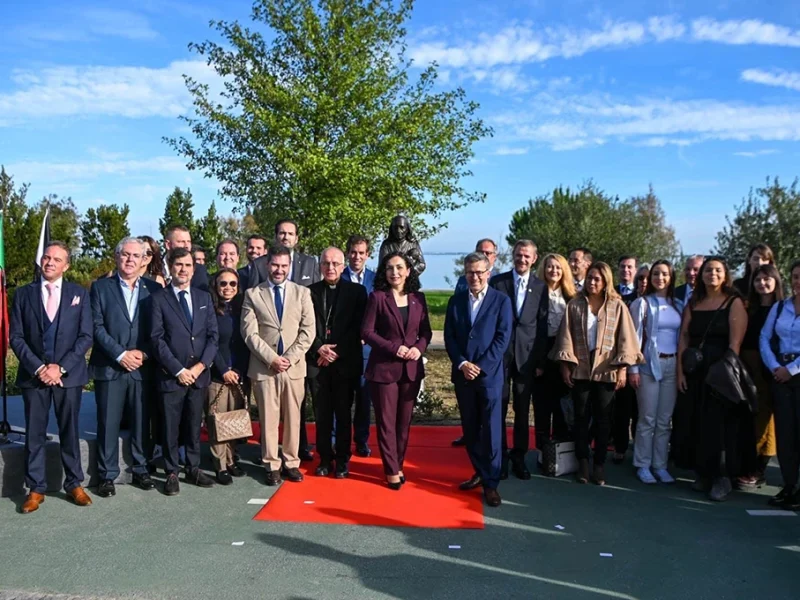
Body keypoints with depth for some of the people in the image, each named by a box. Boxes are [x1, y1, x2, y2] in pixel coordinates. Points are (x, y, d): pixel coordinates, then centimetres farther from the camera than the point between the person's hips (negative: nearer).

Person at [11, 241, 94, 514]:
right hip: (33, 375, 1)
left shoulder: (79, 294, 4)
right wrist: (38, 368, -12)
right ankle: (36, 489, 16)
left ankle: (74, 484, 18)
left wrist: (61, 367, -12)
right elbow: (16, 337, 1)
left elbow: (86, 336, -2)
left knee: (70, 431, 7)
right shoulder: (24, 294, 5)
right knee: (34, 434, 5)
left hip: (69, 374, 0)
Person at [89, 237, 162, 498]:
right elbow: (97, 327, -3)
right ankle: (107, 475, 14)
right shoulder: (100, 287, 4)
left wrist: (144, 353, -10)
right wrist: (121, 355, -12)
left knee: (141, 423, 8)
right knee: (108, 423, 3)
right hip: (109, 367, -1)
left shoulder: (154, 289, 7)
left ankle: (140, 470, 20)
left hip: (143, 367, 1)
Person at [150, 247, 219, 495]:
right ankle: (172, 473, 17)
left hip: (199, 374, 3)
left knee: (194, 425, 12)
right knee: (171, 427, 5)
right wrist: (178, 370, -13)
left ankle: (193, 469, 24)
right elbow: (157, 339, -7)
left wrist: (201, 365, -7)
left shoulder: (204, 297, 10)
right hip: (171, 375, -3)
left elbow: (213, 335, 6)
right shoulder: (159, 299, -1)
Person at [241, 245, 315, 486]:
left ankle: (292, 463, 21)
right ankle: (271, 465, 16)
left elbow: (308, 331, 1)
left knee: (293, 418, 8)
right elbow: (250, 333, -3)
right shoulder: (252, 294, 3)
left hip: (294, 366, 1)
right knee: (268, 419, 4)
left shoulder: (302, 293, 6)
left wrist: (289, 358, -10)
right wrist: (271, 358, -12)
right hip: (264, 367, -1)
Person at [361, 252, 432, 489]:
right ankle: (391, 470, 15)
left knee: (404, 421, 12)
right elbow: (366, 332, -9)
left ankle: (398, 465, 26)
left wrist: (419, 348, -11)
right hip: (384, 368, -3)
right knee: (386, 422, 4)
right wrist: (394, 348, -17)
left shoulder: (418, 298, 5)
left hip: (411, 368, 4)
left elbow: (426, 331, 9)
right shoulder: (377, 297, -6)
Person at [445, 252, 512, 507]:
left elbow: (503, 338, -7)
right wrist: (462, 364, -10)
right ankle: (479, 472, 26)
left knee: (491, 430, -2)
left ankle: (491, 482, 7)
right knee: (470, 428, 11)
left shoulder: (502, 300, -1)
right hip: (463, 374, 4)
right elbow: (449, 337, 5)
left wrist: (481, 367, -14)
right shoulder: (456, 301, 10)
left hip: (490, 374, -4)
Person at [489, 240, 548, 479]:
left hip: (527, 355, 1)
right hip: (500, 353, -1)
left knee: (523, 410, 9)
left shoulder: (541, 287, 4)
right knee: (499, 407, 3)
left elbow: (543, 327, 4)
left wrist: (541, 361, 0)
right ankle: (500, 457, 15)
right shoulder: (497, 282, 1)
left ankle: (519, 457, 20)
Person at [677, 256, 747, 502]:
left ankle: (722, 477, 8)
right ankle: (705, 474, 19)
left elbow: (735, 341, -10)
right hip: (696, 372, 4)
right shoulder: (693, 303, 12)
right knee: (702, 424, 9)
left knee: (721, 424, -1)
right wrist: (680, 371, 0)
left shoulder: (734, 302, -2)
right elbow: (684, 337, 7)